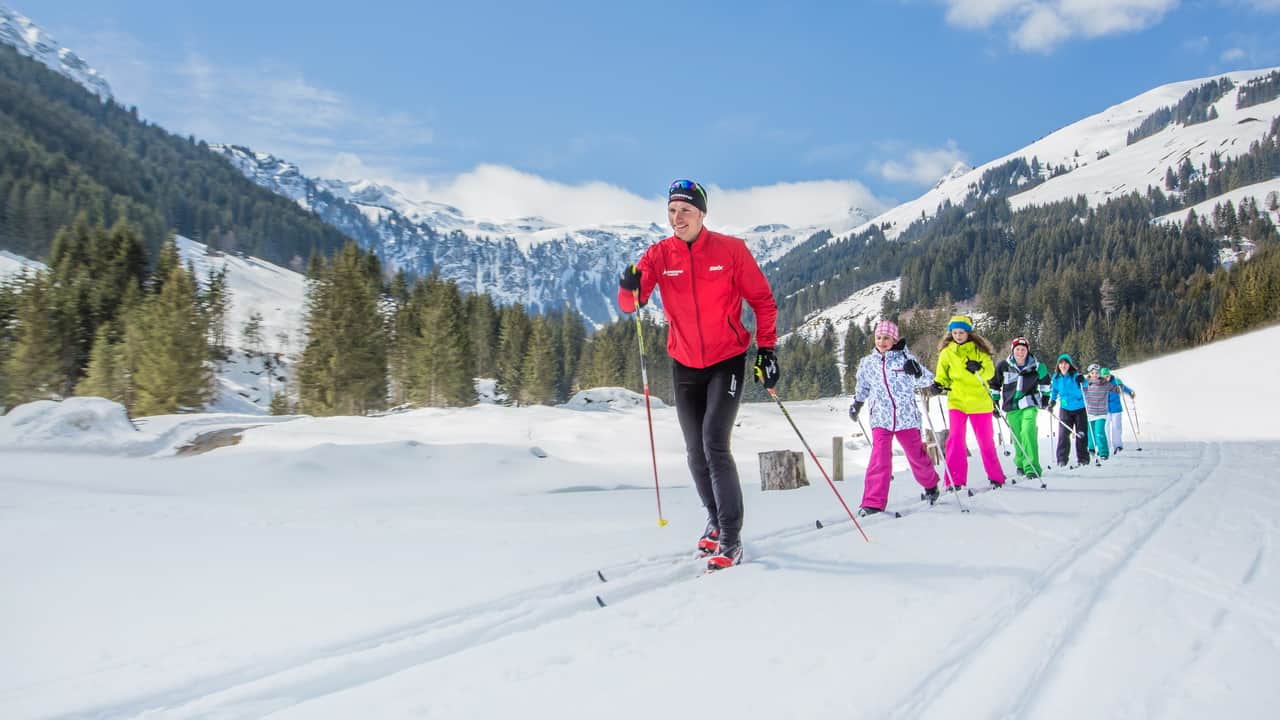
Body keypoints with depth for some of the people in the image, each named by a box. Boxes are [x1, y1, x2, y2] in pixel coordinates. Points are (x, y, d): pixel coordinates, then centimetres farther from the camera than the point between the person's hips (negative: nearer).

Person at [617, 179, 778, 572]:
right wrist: (630, 288, -34)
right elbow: (630, 304, -11)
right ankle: (715, 521, 32)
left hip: (727, 361, -4)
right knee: (695, 451, 10)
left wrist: (766, 349, -6)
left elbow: (762, 299, -2)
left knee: (715, 445, -16)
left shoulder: (730, 250, -10)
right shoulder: (659, 254, -4)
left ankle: (730, 539, -7)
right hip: (685, 365, 4)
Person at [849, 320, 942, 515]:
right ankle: (873, 502, -12)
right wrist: (856, 404, 13)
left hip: (906, 417, -1)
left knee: (916, 456, 11)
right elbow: (863, 388, 23)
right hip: (881, 418, 1)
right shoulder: (867, 363, 6)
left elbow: (928, 380, -3)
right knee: (879, 458, -14)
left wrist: (917, 373, -22)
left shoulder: (905, 358, -2)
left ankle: (930, 484, 41)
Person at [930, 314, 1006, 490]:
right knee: (955, 438, -11)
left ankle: (996, 477, 23)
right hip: (956, 401, 1)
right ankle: (955, 480, -5)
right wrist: (938, 385, -10)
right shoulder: (946, 353, 5)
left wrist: (979, 368, -26)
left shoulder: (979, 349, 1)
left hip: (979, 401, -1)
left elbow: (990, 371, -4)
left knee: (985, 440, 8)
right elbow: (942, 375, 12)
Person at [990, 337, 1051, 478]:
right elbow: (994, 384, 11)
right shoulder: (1003, 366, -3)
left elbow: (1044, 380, 18)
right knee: (1017, 436, 8)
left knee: (1028, 432, -20)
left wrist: (1045, 395, 17)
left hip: (1029, 404, -2)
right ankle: (1020, 463, 31)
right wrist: (994, 401, 11)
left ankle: (1032, 467, -20)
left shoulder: (1036, 366, -3)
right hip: (1011, 406, 2)